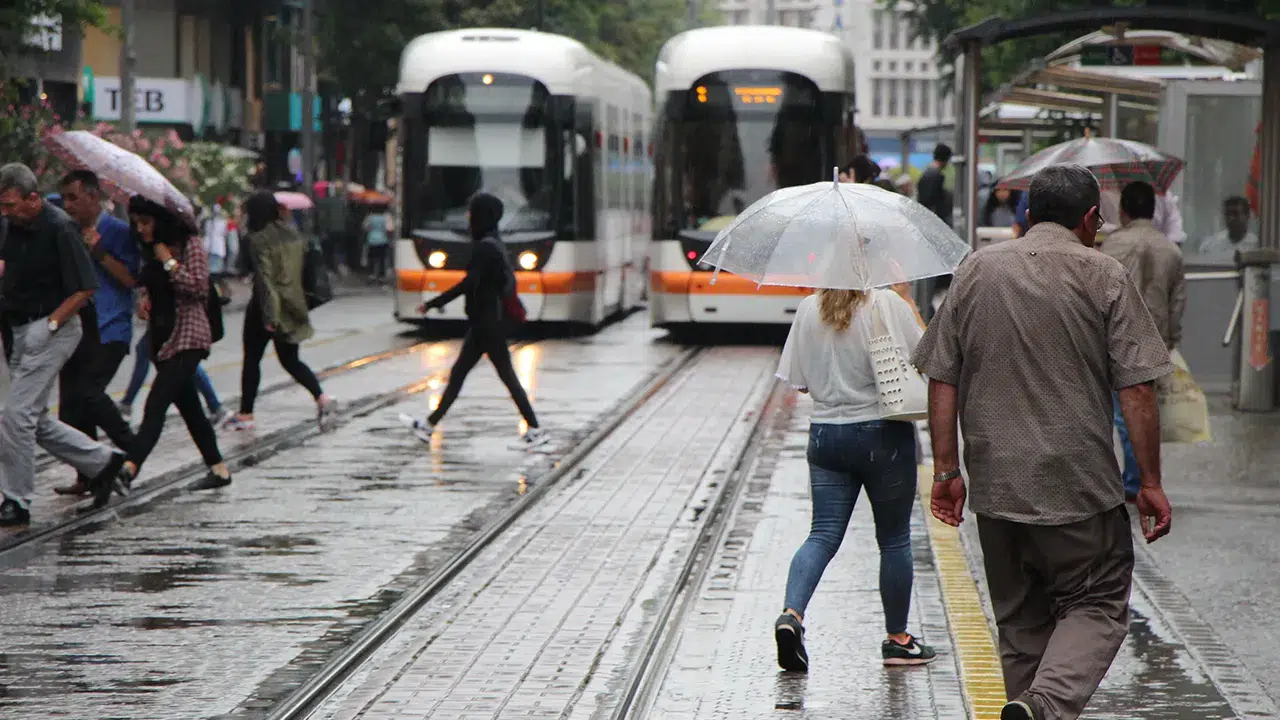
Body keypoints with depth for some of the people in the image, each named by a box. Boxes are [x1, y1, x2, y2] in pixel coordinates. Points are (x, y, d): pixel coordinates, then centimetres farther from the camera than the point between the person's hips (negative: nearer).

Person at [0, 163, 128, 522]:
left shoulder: (59, 228, -18)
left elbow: (84, 289, -17)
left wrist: (50, 325, -18)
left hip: (52, 331, -9)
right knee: (35, 419, 12)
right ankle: (101, 462, 26)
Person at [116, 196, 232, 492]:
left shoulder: (190, 243, -7)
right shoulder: (150, 249, 15)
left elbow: (199, 287, -14)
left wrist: (169, 261, -15)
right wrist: (146, 297, 9)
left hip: (187, 336, -8)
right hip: (161, 336, 8)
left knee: (156, 405, -19)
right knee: (189, 408, 11)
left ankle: (129, 467, -30)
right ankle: (218, 468, 19)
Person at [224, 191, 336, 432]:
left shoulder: (260, 239, -15)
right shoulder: (292, 234, 6)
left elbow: (265, 277, -21)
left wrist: (269, 315, -24)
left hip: (267, 306, -6)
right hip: (292, 306, 6)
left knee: (252, 359, 8)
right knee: (290, 360, 14)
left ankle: (245, 414, 12)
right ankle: (321, 397, -6)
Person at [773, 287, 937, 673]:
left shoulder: (807, 309, 1)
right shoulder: (888, 304, -12)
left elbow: (799, 381, 7)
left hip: (825, 435, 3)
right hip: (883, 435, -3)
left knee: (824, 533, 4)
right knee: (894, 539, 10)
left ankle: (792, 613, -18)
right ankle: (897, 639, 19)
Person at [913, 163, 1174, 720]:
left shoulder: (975, 271, 7)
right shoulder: (1105, 278, -3)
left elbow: (942, 379, 5)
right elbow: (1136, 391, -7)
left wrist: (947, 469, 9)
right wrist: (1150, 482, -2)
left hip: (996, 483, 4)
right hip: (1080, 482, -4)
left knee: (1020, 619, 15)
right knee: (1097, 605, 5)